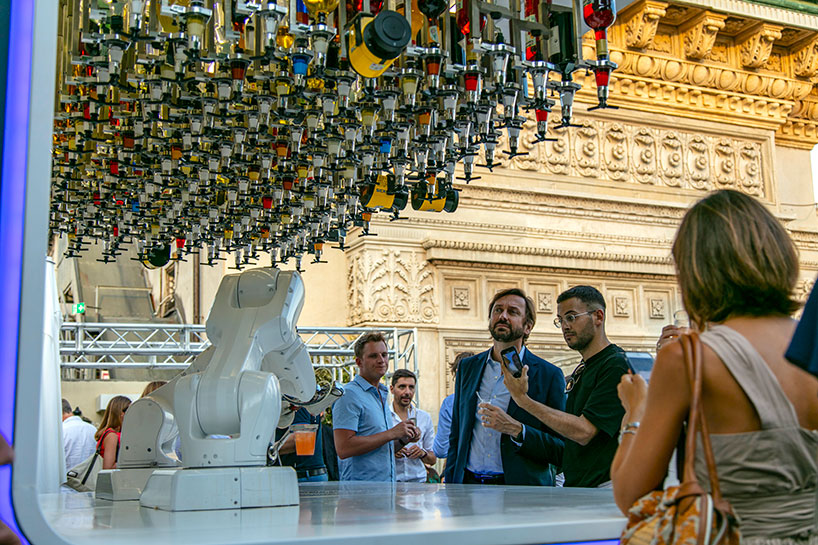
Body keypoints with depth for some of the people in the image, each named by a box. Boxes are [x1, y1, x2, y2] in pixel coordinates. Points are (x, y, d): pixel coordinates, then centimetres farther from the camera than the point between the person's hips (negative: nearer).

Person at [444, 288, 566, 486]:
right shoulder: (467, 367, 11)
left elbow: (560, 450, -4)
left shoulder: (549, 375, -2)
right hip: (468, 484, 3)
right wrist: (450, 489, 6)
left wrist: (515, 429, -17)